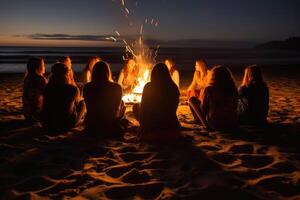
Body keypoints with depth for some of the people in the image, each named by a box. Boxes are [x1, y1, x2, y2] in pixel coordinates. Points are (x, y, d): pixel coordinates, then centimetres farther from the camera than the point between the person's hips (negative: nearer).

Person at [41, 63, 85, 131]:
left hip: (47, 125, 4)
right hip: (67, 125, -4)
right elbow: (77, 103, 9)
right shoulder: (72, 89, -14)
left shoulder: (47, 88, -4)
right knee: (82, 103, 17)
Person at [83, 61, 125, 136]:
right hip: (111, 129, -4)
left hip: (91, 128, 4)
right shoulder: (116, 87, -13)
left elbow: (89, 107, 8)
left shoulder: (87, 87, -8)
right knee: (122, 105, 24)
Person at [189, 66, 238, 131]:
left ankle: (205, 123, 18)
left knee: (192, 99, 10)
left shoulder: (209, 89, -13)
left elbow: (203, 110, -4)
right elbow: (234, 108, 12)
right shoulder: (233, 89, -3)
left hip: (214, 125, -5)